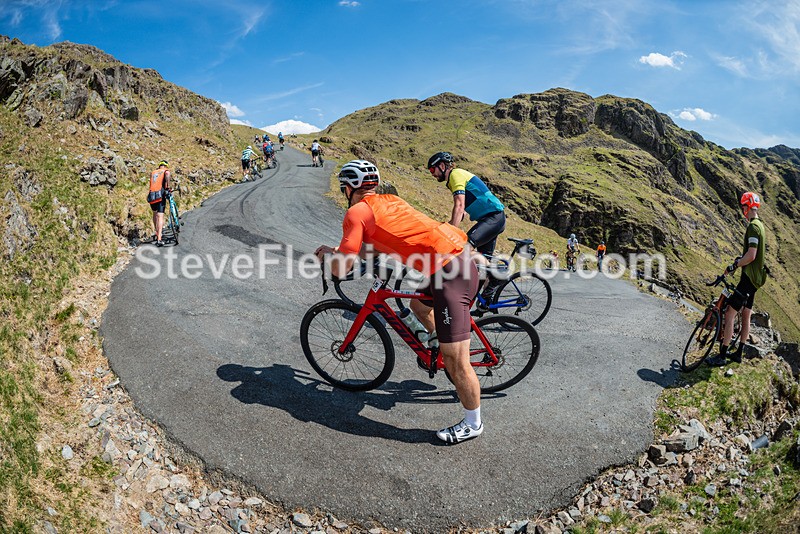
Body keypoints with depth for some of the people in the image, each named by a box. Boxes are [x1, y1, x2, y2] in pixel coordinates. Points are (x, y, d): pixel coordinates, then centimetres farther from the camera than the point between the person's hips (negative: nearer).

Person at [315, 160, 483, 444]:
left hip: (449, 272, -9)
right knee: (418, 303, 35)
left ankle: (473, 424, 17)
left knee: (455, 361, 2)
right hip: (460, 257, 9)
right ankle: (441, 345, 50)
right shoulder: (388, 200, 20)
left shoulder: (357, 212, -3)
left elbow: (341, 269, -6)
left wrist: (328, 252, 16)